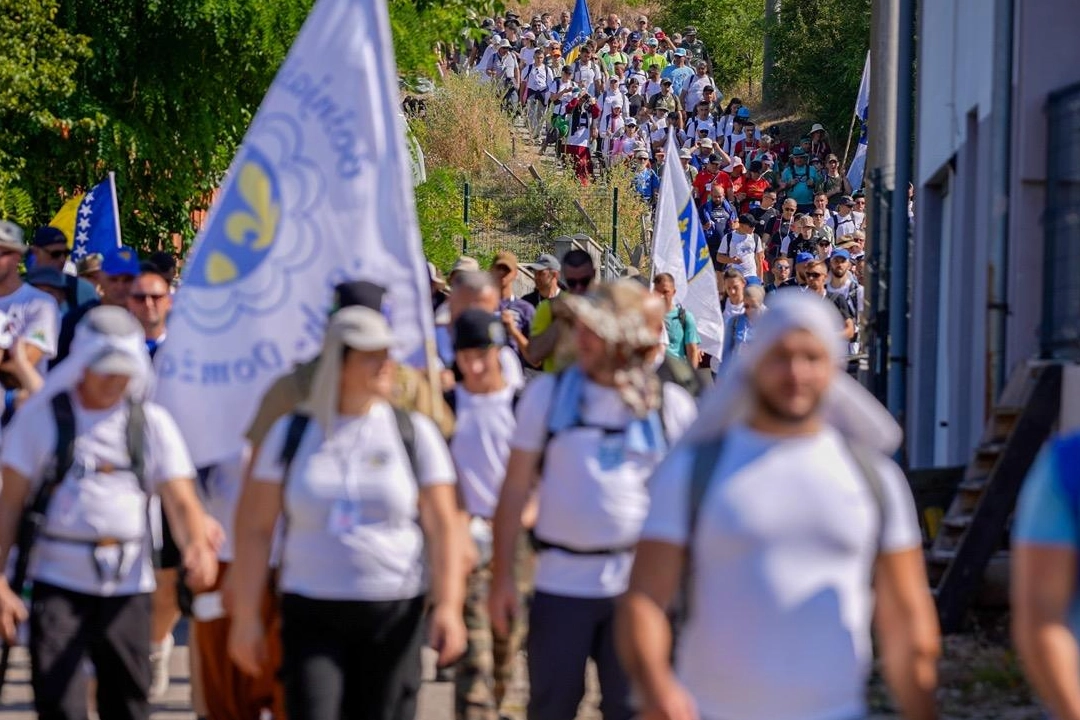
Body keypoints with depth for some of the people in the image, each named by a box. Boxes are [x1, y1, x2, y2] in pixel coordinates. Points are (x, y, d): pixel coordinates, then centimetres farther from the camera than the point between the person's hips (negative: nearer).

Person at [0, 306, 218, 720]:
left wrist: (197, 545, -24)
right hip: (57, 582, -2)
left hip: (128, 586, 2)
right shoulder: (41, 416, 1)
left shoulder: (153, 423, 6)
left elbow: (180, 500, -1)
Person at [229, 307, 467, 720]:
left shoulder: (413, 433, 3)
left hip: (394, 615, 0)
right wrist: (245, 616, -1)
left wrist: (448, 606, -10)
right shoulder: (291, 434, 4)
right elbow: (254, 530, 4)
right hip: (311, 614, 0)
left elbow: (443, 527, 0)